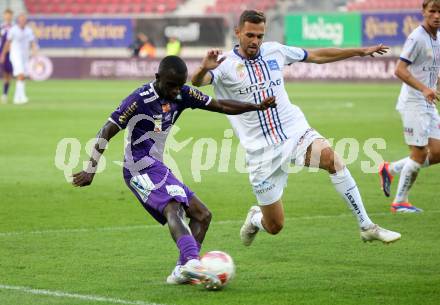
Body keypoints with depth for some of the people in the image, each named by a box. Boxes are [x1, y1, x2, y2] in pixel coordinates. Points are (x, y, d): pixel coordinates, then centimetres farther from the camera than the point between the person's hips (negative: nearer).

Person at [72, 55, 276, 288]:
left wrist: (257, 107, 1)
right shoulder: (139, 100, -16)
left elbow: (220, 105, 10)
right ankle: (192, 262, -51)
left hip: (158, 168, 9)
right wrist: (91, 170, -19)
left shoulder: (182, 94, 4)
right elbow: (106, 132, -14)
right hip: (142, 167, -9)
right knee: (173, 207, -32)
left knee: (202, 215, 5)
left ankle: (182, 272, -5)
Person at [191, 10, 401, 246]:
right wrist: (204, 69, -48)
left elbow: (318, 56, 17)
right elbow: (197, 82, -24)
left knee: (331, 158, -31)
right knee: (274, 226, 0)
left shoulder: (274, 51, 6)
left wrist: (360, 51, 17)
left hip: (294, 132, 2)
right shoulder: (226, 65, -6)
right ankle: (255, 219, 39)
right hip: (262, 151, -2)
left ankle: (367, 227, -23)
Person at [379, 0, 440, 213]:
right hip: (413, 102, -8)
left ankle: (390, 169, 19)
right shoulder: (417, 38, -16)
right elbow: (400, 70, -22)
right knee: (420, 154, -5)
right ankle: (400, 202, 9)